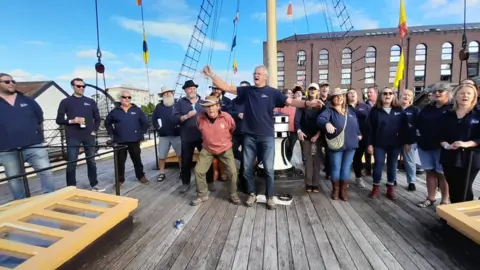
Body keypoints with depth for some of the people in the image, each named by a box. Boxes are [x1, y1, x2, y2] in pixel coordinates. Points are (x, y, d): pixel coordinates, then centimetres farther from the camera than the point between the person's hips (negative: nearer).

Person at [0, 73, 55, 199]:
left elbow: (40, 119, 18)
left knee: (46, 171, -3)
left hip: (34, 145, 0)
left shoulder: (28, 101, 8)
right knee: (14, 179, 11)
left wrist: (38, 134, 17)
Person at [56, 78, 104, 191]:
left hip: (89, 136, 2)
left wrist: (94, 131, 3)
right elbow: (59, 120, 3)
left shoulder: (90, 102, 10)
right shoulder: (65, 102, 3)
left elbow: (97, 118, 14)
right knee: (71, 163, -1)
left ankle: (94, 184, 18)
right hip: (73, 137, -2)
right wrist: (71, 121, -15)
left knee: (91, 161, 8)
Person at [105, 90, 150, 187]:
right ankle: (120, 179, 17)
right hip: (120, 141, 0)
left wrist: (141, 134, 2)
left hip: (134, 141, 0)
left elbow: (145, 123, 7)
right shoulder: (115, 111, 4)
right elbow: (107, 123, 16)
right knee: (120, 161, 6)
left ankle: (141, 176, 24)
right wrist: (112, 134, 8)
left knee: (137, 159, 10)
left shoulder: (137, 110, 3)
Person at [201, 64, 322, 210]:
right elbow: (227, 87, 4)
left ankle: (270, 197, 18)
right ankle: (252, 194, 27)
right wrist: (212, 75, -4)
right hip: (249, 136, 3)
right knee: (247, 168, 8)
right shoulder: (247, 90, 7)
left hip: (267, 137, -2)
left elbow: (291, 101, -8)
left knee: (268, 169, 1)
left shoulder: (272, 92, 0)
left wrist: (307, 103, -24)